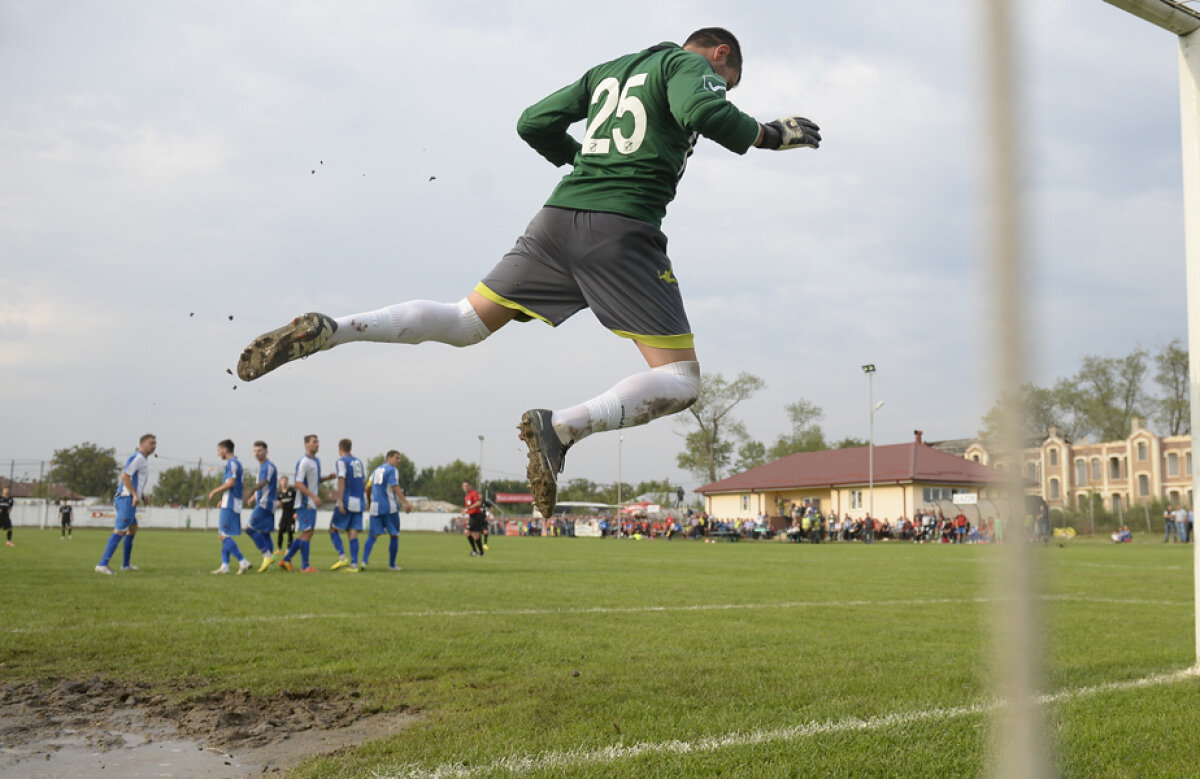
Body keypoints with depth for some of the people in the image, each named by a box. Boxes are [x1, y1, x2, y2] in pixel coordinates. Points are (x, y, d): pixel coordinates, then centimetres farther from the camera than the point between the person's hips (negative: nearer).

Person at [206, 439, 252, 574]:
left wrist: (214, 492, -10)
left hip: (229, 505, -10)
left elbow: (230, 483, -21)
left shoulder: (231, 463, -11)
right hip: (232, 504, 10)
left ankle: (243, 562, -14)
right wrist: (222, 498, 20)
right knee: (223, 535, 12)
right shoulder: (236, 463, 19)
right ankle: (225, 566, 12)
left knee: (223, 536, -11)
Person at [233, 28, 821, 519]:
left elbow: (535, 123, 23)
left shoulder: (606, 70, 27)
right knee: (680, 382, -4)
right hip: (624, 229, -6)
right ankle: (561, 427, -25)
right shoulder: (691, 64, 7)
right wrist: (768, 134, -1)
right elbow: (705, 113, -15)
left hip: (559, 213, 7)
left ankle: (327, 331, -6)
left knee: (465, 323, 14)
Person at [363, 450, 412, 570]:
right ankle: (392, 564, 9)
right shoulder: (392, 470, -4)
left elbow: (368, 489, 22)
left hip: (375, 507, 6)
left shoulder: (376, 470, 17)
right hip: (390, 507, -6)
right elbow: (396, 488, -17)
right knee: (394, 535, 6)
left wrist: (369, 503, 38)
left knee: (373, 535, 5)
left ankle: (364, 560, -13)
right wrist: (406, 503, -24)